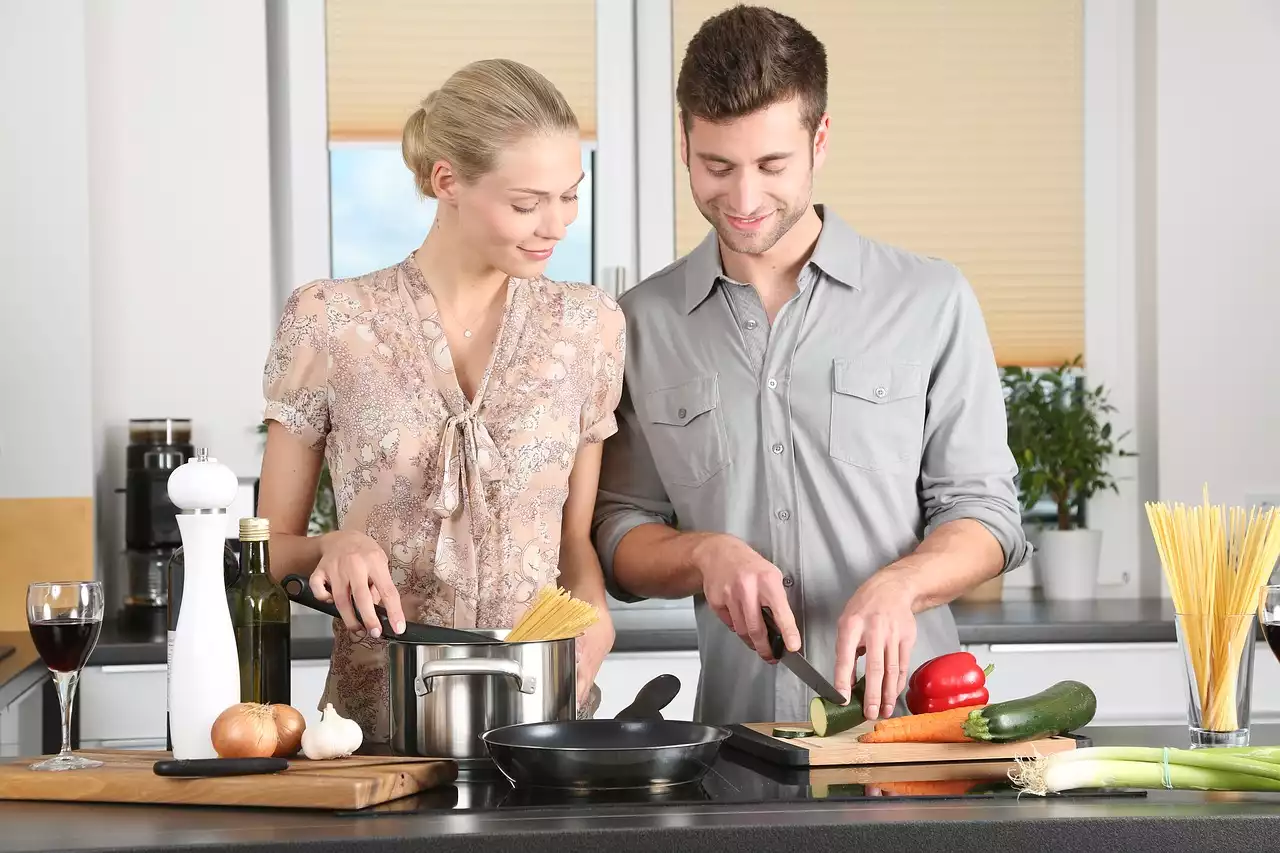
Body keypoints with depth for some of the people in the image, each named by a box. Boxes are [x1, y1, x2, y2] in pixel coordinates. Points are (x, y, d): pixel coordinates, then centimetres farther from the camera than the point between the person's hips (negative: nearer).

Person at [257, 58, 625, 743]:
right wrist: (332, 547, -12)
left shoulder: (588, 327, 9)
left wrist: (590, 609, -3)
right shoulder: (329, 323, 1)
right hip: (376, 722, -2)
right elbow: (271, 548, 9)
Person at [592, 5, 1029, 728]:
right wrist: (706, 554, -8)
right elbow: (619, 534, 13)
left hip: (905, 715, -1)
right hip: (735, 725, 1)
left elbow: (983, 512, 6)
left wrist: (896, 584, -13)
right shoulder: (644, 323, 10)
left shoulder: (932, 302, 6)